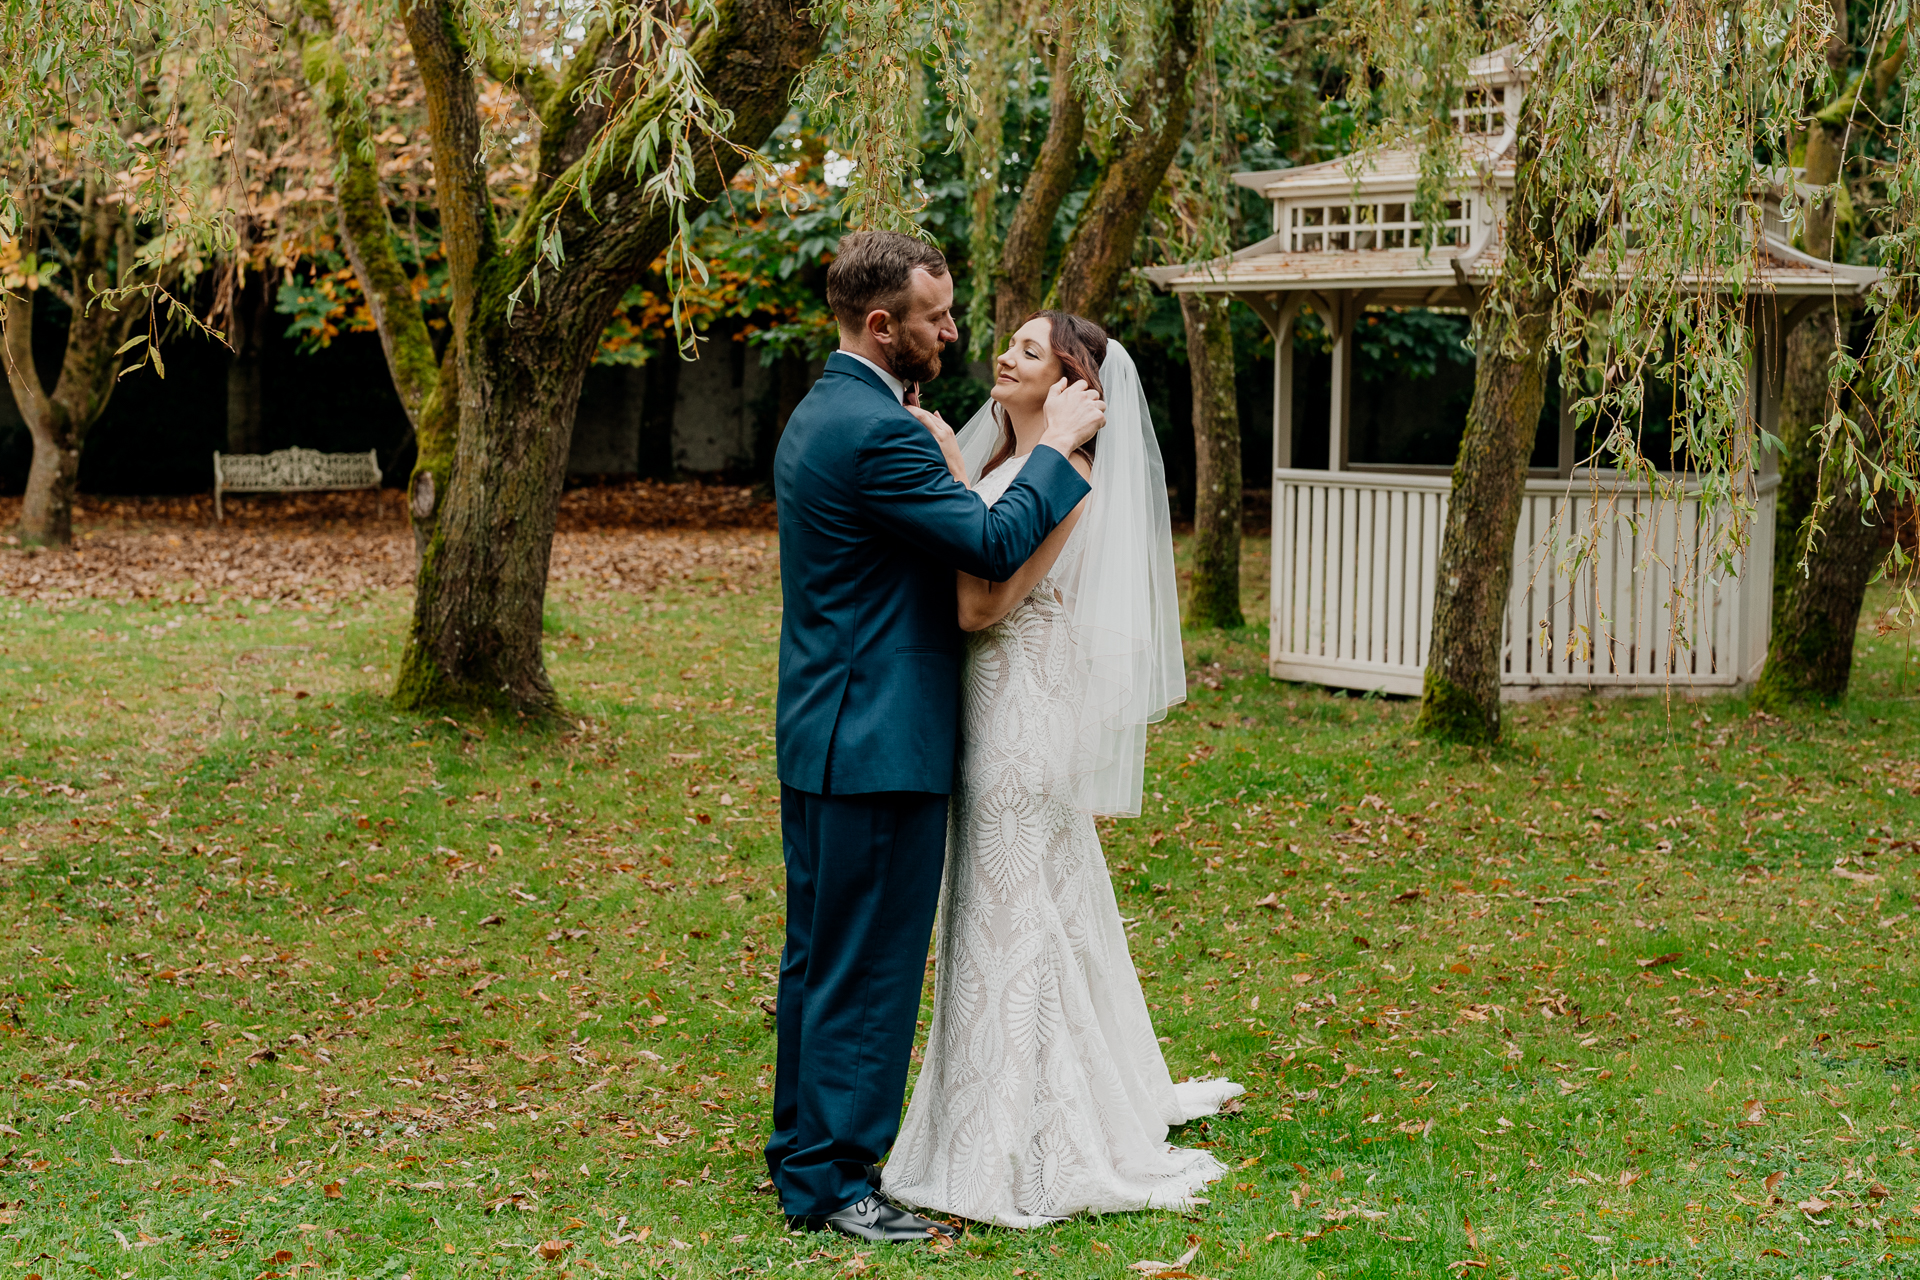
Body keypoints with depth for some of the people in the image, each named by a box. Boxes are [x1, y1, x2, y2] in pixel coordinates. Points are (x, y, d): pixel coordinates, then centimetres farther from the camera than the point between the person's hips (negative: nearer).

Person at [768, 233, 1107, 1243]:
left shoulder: (818, 414, 14)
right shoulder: (878, 431, -19)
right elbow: (994, 545, -20)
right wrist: (1057, 446, -10)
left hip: (820, 734, 10)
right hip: (879, 742, -10)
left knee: (817, 954, 16)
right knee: (867, 963, -3)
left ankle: (803, 1151, 26)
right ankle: (833, 1180, 3)